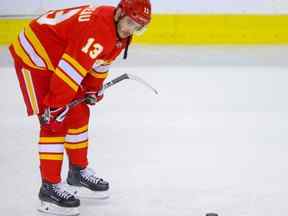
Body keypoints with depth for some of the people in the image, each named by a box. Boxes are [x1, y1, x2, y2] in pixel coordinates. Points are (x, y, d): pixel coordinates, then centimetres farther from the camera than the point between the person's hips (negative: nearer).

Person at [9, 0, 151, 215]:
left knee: (79, 114, 16)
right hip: (34, 56, -10)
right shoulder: (97, 28, -32)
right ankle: (50, 187, -8)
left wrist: (93, 89, 17)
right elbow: (69, 69, -32)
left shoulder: (119, 30, 0)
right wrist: (55, 106, -27)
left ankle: (79, 170, 33)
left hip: (57, 58, 10)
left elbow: (100, 60, 18)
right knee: (54, 122, -13)